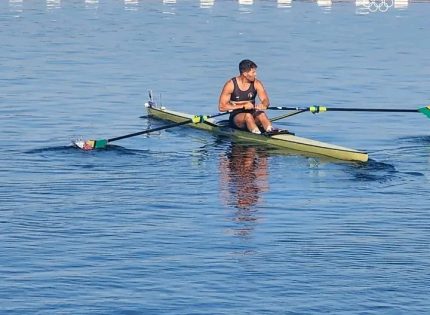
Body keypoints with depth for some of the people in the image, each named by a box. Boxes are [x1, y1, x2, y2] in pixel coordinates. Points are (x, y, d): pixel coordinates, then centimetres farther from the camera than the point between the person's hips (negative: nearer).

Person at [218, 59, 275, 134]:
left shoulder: (256, 83, 3)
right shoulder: (231, 84, -7)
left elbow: (266, 101, -5)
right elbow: (221, 107, -11)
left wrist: (263, 105, -31)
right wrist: (243, 106, -18)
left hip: (253, 116, 3)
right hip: (236, 117, -3)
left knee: (261, 114, -30)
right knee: (248, 115, -35)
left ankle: (271, 132, -56)